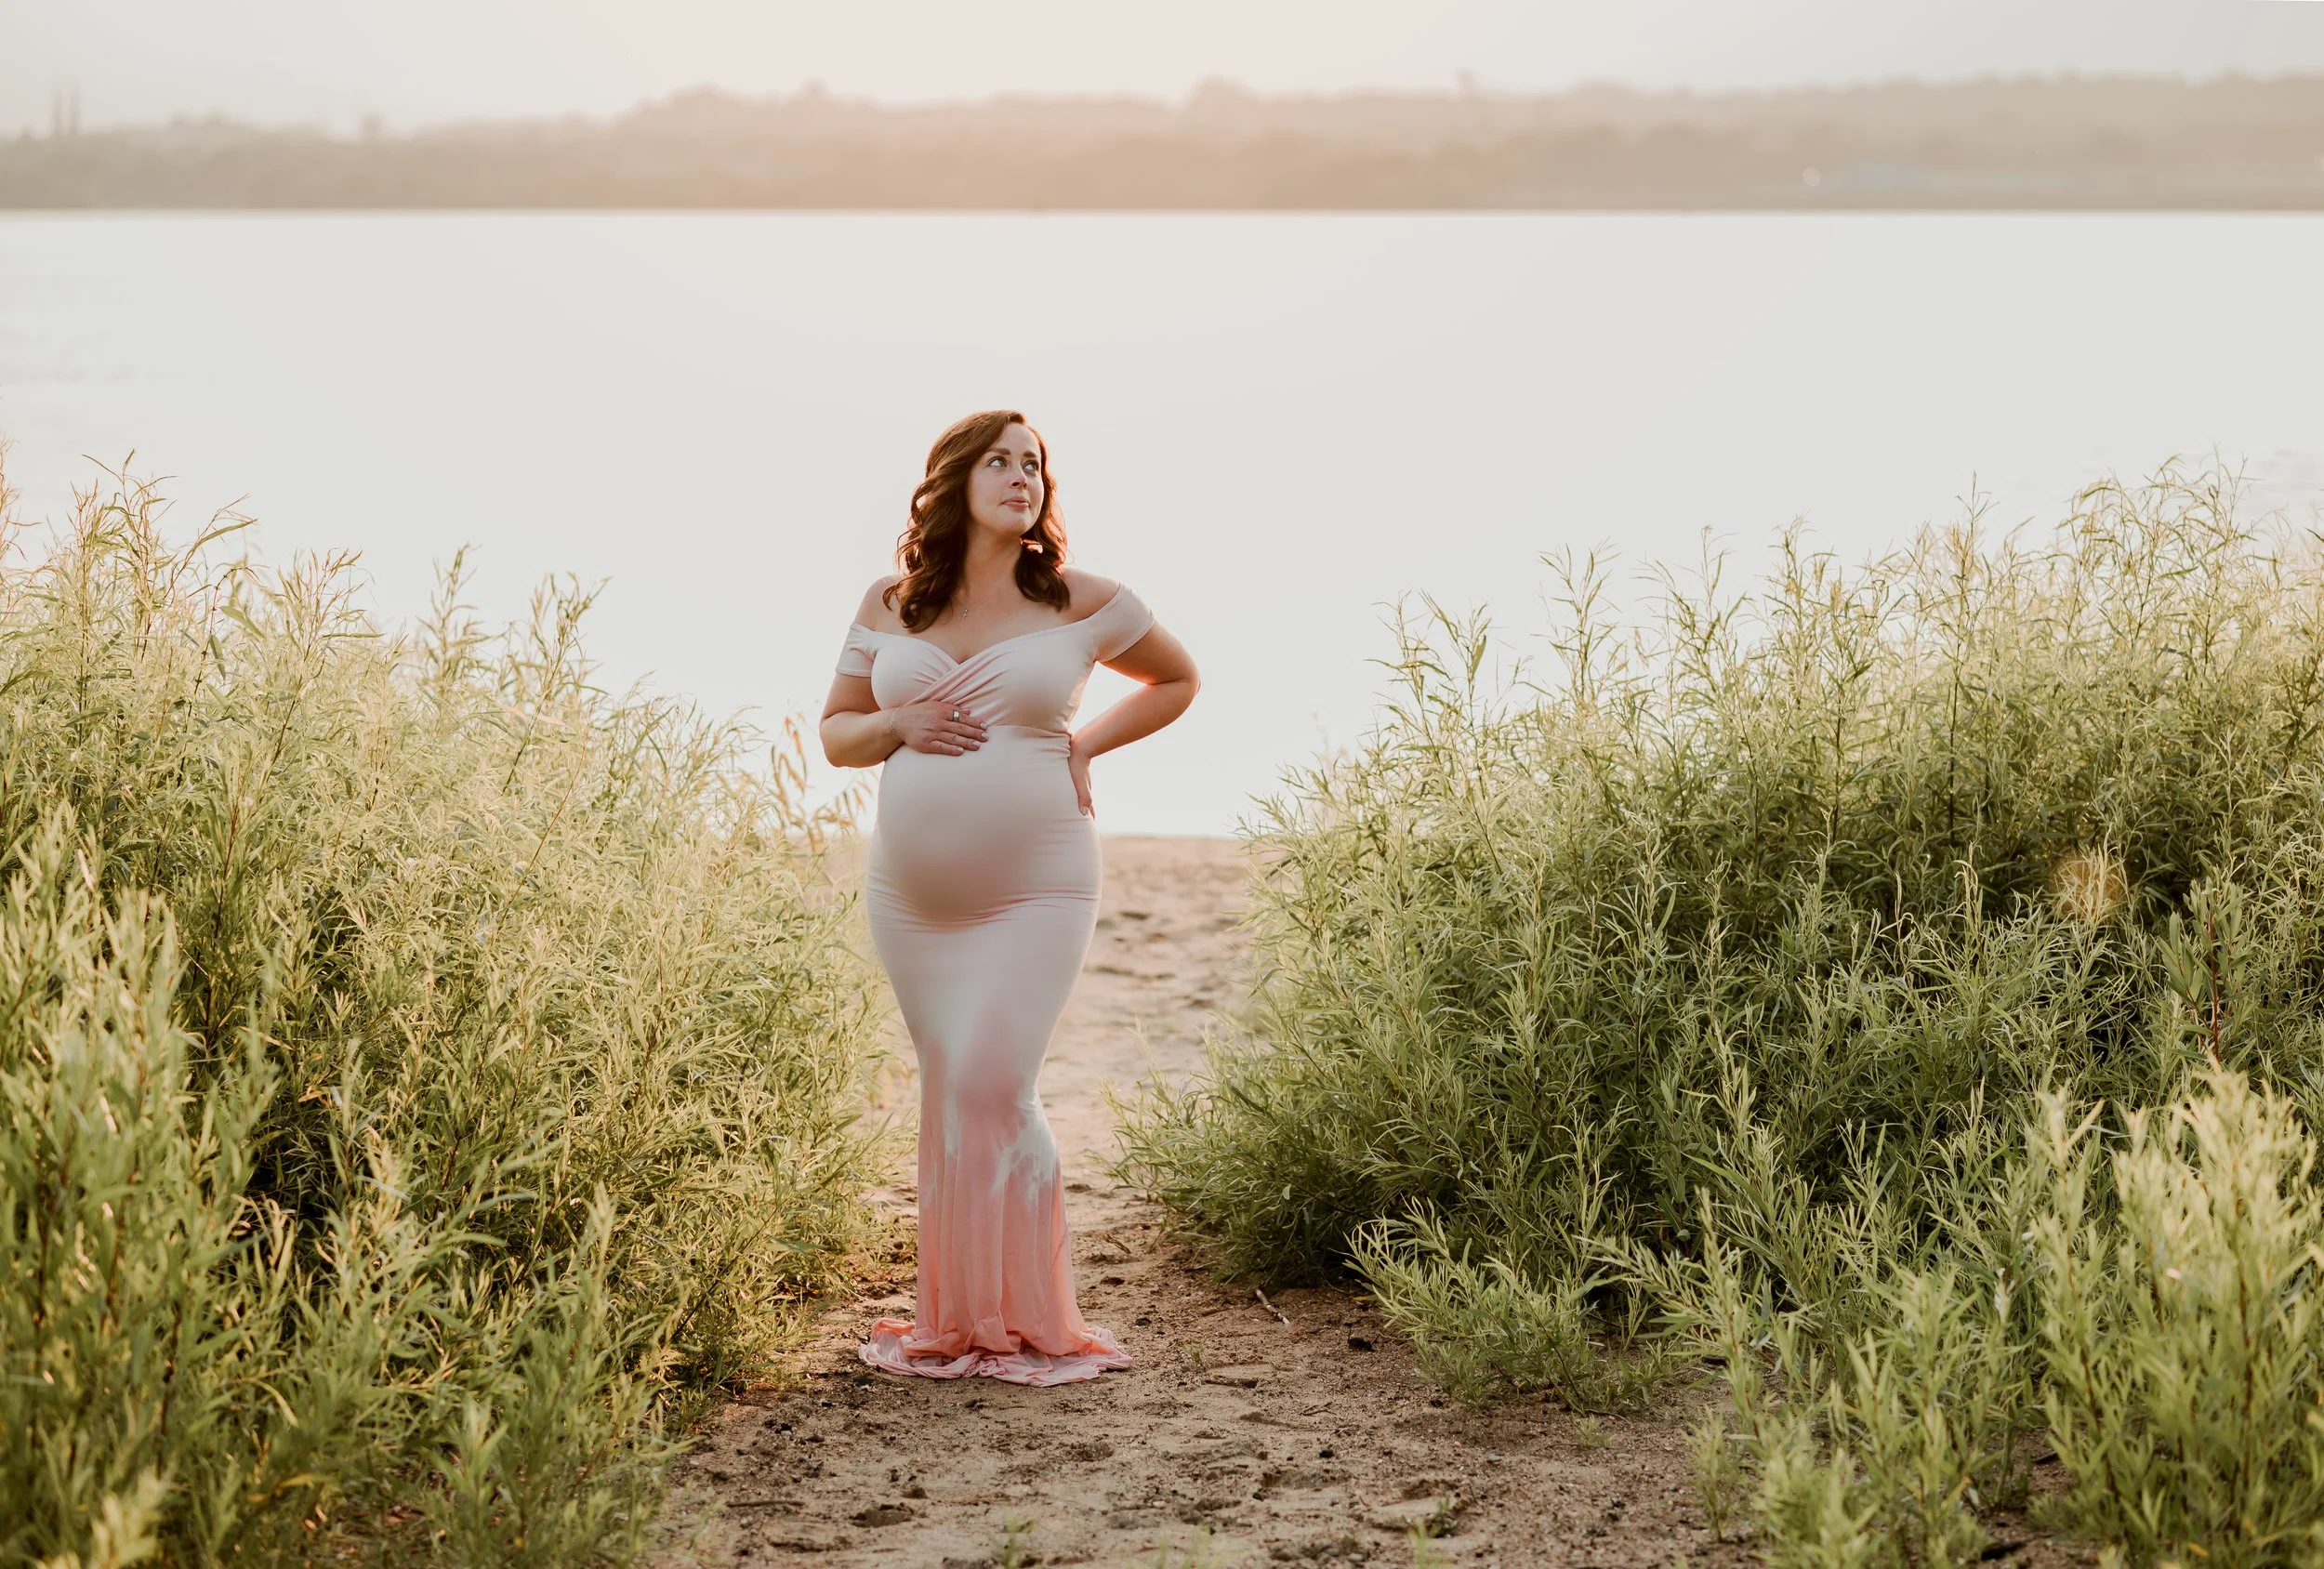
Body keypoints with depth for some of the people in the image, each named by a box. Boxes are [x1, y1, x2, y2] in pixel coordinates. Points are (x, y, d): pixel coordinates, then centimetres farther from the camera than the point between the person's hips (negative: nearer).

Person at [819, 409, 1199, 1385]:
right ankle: (953, 1319, 17)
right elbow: (836, 733, 15)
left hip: (1035, 891, -3)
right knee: (947, 1092, 8)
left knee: (993, 1086, -14)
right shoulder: (888, 609, 7)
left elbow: (1176, 681, 16)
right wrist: (899, 726, -7)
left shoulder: (1082, 604, 0)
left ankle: (1025, 1322, -2)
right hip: (910, 895, 3)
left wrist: (1086, 745, 1)